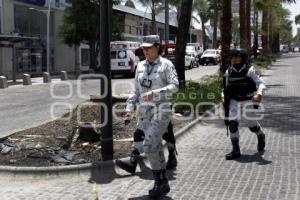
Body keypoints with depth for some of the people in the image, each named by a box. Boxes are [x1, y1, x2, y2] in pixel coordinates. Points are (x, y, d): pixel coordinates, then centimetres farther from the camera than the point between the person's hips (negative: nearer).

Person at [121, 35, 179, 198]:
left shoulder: (166, 64, -6)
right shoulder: (141, 66, 10)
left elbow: (174, 86, -18)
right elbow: (136, 90, 14)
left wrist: (154, 94, -29)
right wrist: (129, 108, 2)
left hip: (161, 110, -6)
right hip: (144, 112, 6)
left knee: (149, 146, -16)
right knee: (155, 148, 9)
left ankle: (159, 182, 2)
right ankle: (163, 184, 21)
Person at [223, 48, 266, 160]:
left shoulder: (249, 71, -11)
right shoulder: (228, 72, 1)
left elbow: (261, 84, -16)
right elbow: (226, 88, 14)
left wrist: (259, 94, -34)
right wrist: (225, 99, 10)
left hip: (248, 101, -3)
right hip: (234, 101, 3)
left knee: (251, 124, 4)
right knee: (232, 123, -11)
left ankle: (261, 137, 41)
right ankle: (236, 151, -2)